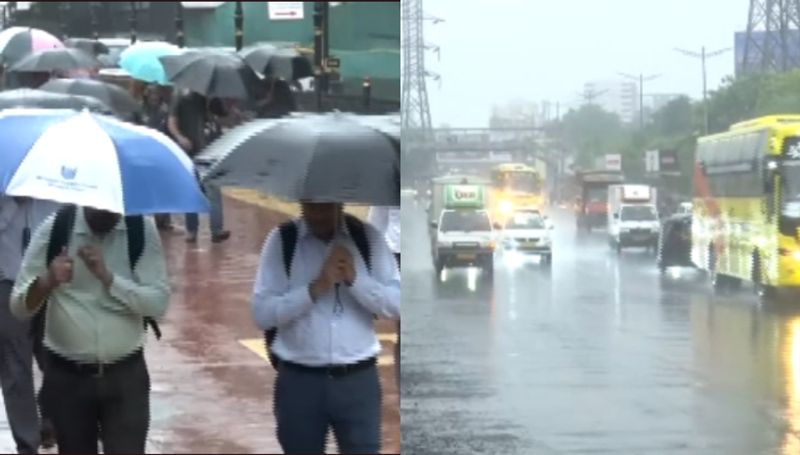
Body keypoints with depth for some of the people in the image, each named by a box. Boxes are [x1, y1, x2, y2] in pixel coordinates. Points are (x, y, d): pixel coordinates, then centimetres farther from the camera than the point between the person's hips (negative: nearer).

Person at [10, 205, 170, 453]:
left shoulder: (142, 229, -6)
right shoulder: (55, 228, -8)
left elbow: (158, 303, -11)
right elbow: (18, 306, -8)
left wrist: (108, 277, -23)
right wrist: (47, 282, -30)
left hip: (125, 375, 0)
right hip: (66, 376, 1)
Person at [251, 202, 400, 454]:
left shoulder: (368, 237, 2)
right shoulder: (282, 240, -2)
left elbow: (397, 304, -2)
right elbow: (261, 313, -9)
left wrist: (355, 279, -17)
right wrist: (315, 287, -20)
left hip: (358, 380, 1)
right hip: (299, 381, 0)